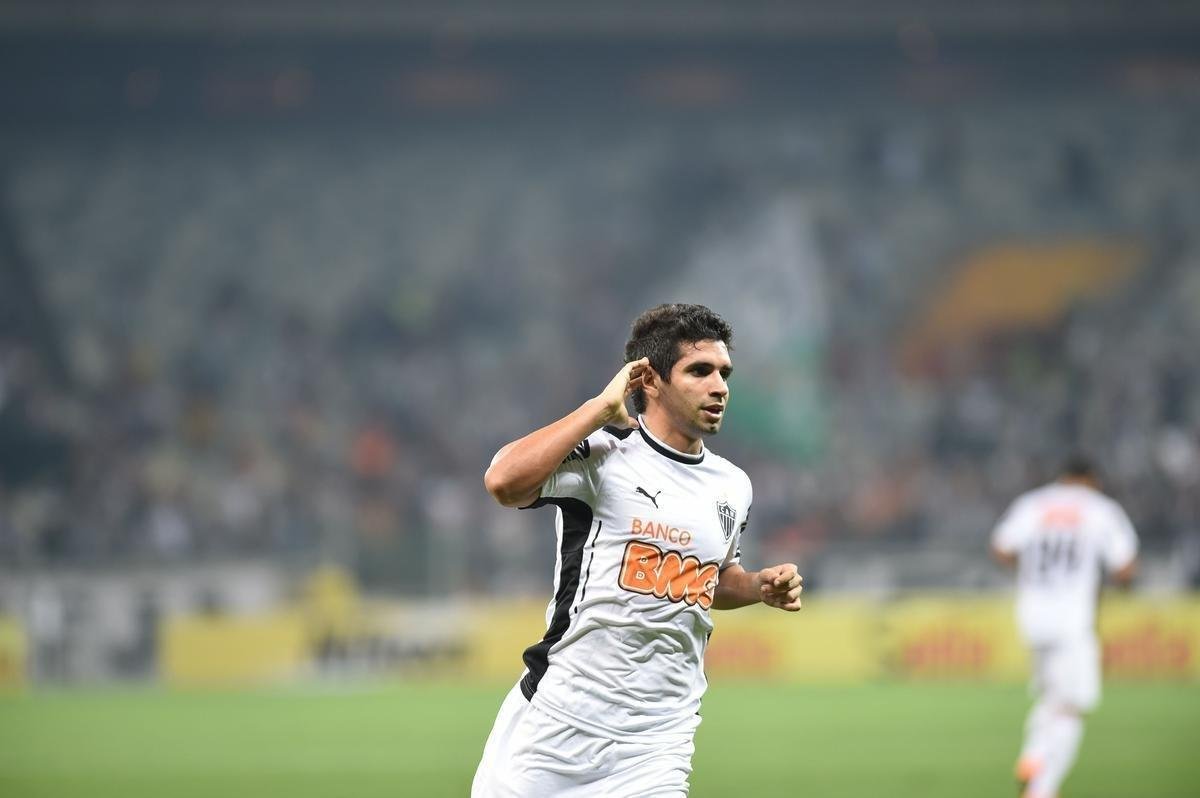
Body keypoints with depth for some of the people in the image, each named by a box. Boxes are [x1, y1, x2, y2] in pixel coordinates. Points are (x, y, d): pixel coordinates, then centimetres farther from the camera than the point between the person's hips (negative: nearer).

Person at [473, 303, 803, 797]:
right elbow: (504, 481, -28)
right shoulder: (601, 454, -9)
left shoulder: (732, 487, 10)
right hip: (555, 721, -4)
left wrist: (761, 587, 6)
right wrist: (602, 406, -19)